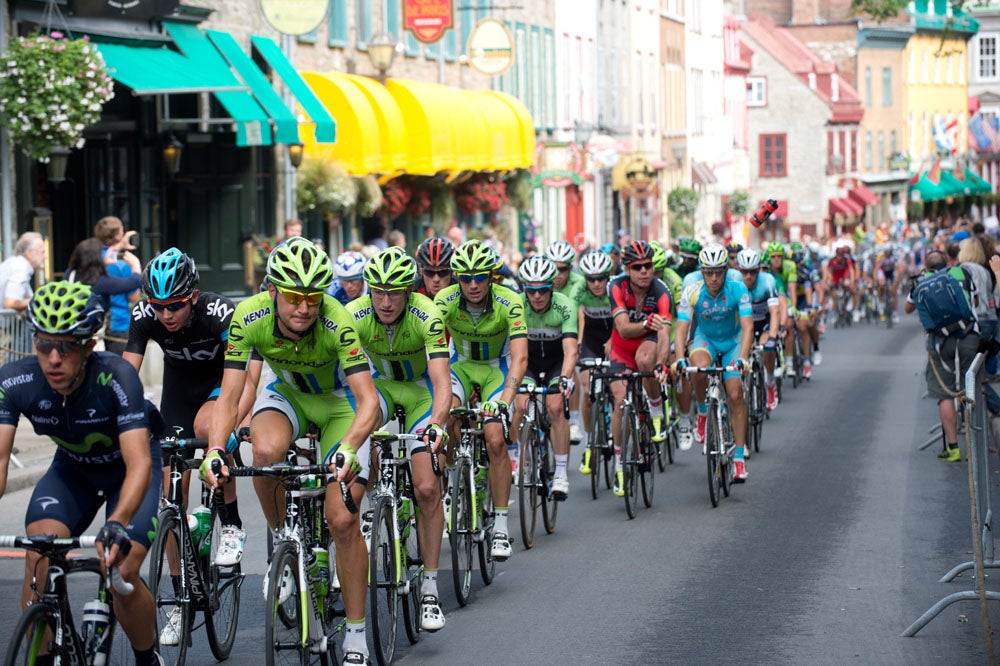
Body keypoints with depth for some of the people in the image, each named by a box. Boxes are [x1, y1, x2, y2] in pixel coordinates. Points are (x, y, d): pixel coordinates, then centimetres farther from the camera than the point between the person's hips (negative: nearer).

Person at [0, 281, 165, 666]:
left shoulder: (116, 378, -36)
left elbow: (139, 464, -43)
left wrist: (117, 525, -60)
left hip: (128, 468, -3)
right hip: (72, 468, 3)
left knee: (121, 574, -19)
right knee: (38, 558, -22)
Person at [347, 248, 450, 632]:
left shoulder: (427, 316, -30)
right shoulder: (354, 315, -25)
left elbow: (441, 383, -37)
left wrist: (436, 425, -55)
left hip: (420, 388, -2)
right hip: (380, 384, 2)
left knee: (427, 488, -12)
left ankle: (430, 586, -2)